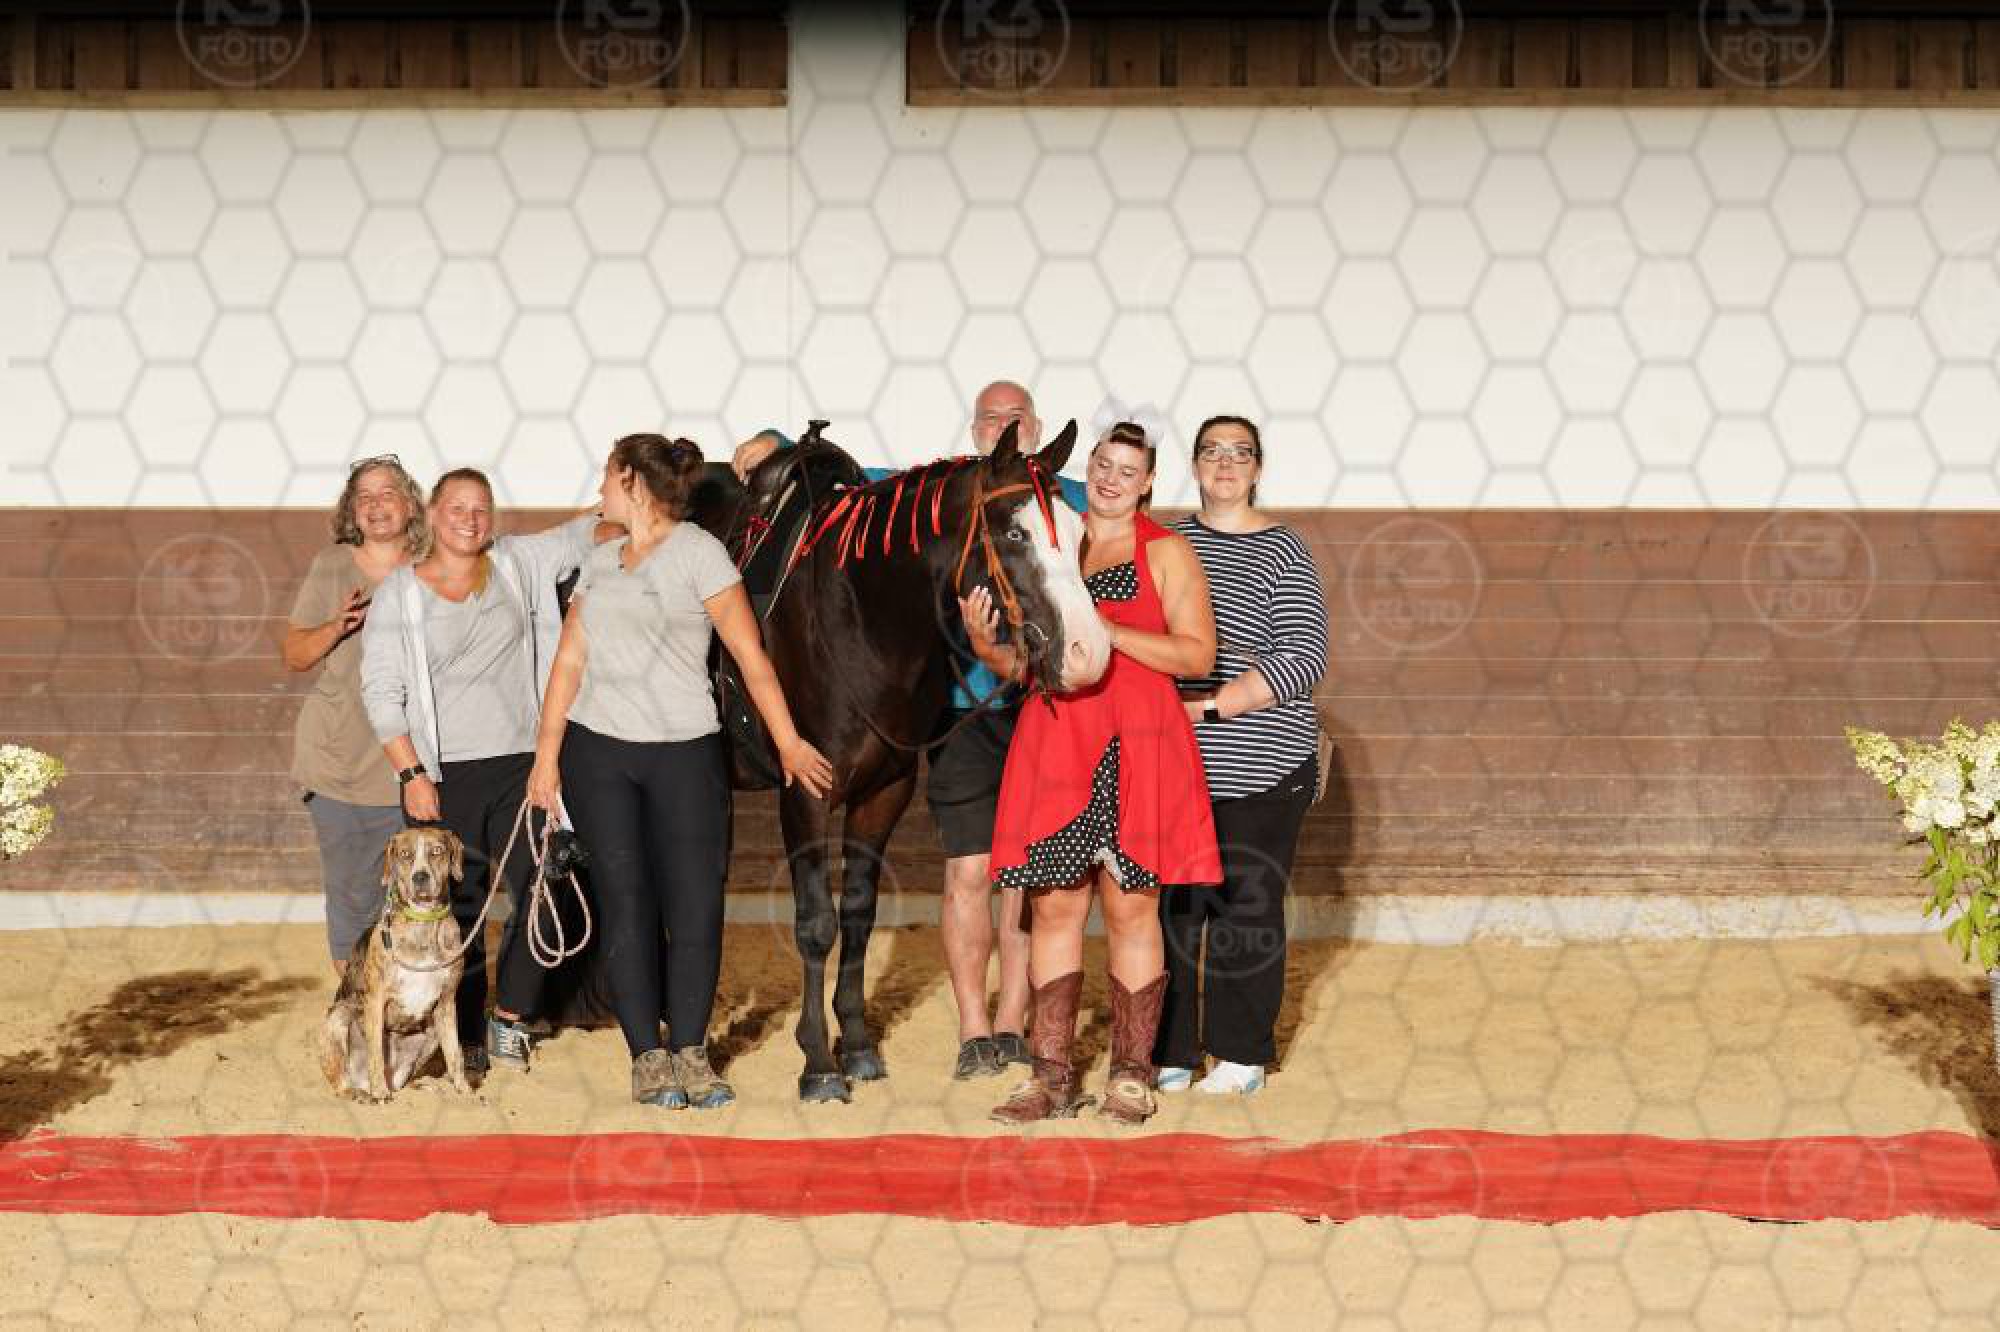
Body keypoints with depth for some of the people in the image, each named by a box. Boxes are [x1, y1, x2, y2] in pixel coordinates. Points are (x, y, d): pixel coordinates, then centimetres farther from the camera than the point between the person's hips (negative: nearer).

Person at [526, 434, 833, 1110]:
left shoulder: (697, 552, -1)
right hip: (597, 752, 4)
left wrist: (788, 743, -7)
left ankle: (690, 1053, 6)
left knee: (697, 907, -5)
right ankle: (648, 1060, 4)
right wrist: (546, 755, 3)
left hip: (685, 751, -3)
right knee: (626, 906, 0)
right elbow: (569, 662, 11)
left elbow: (751, 656, -4)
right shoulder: (599, 563, 13)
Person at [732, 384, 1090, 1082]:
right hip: (964, 706, -1)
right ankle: (974, 1035, 3)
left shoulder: (1073, 503, 10)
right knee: (969, 870, -4)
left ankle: (1011, 1030, 11)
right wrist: (778, 446, 2)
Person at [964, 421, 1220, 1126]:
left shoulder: (1166, 552, 3)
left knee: (1131, 908, -1)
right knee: (1053, 905, 3)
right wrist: (986, 643, -4)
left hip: (1135, 749, -4)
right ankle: (1050, 1075, 8)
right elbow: (1020, 662, 19)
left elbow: (1197, 654, -6)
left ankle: (1131, 1075, 6)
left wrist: (1104, 630, -15)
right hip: (1053, 744, 4)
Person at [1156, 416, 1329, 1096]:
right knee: (1169, 906, 5)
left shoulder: (1282, 550, -3)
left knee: (1246, 909, 1)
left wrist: (1211, 703, -19)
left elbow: (1304, 660, -12)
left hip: (1259, 765, -4)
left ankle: (1242, 1057, 11)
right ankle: (1169, 1053, 15)